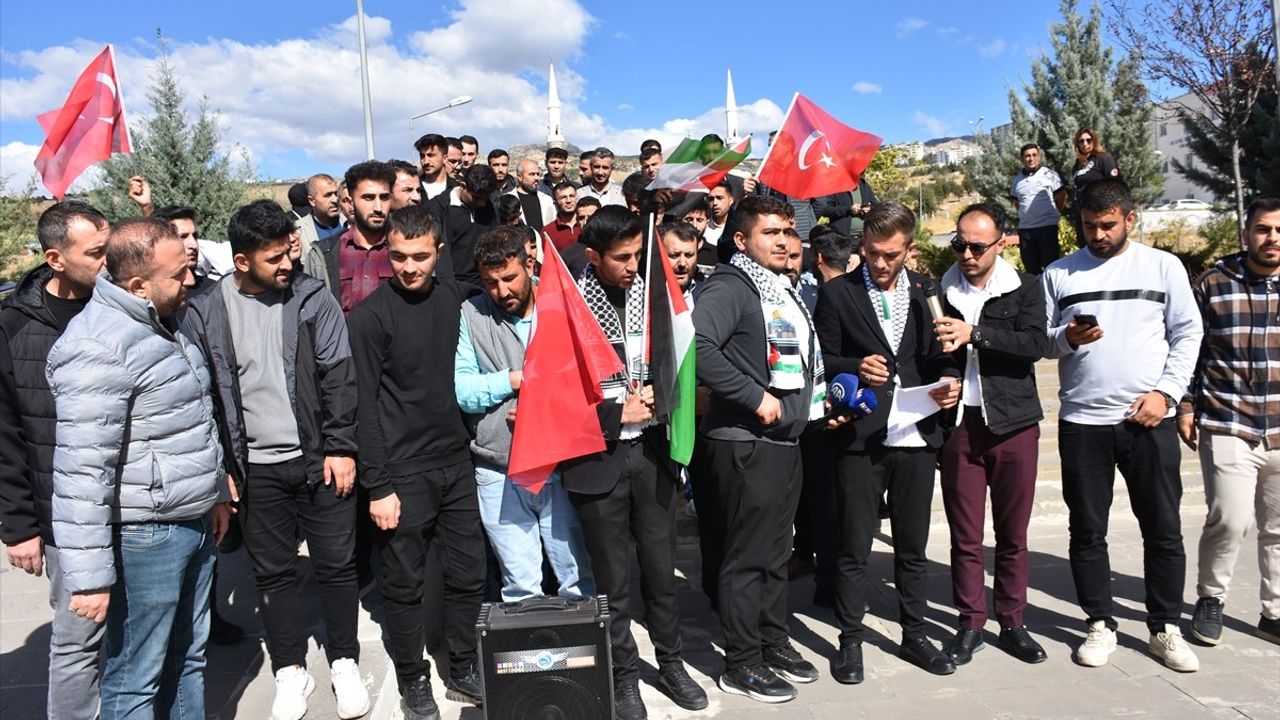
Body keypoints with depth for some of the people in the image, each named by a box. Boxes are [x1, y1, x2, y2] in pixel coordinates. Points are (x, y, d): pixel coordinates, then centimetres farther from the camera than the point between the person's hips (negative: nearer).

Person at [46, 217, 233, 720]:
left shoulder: (162, 323, 9)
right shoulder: (101, 347, -22)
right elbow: (82, 473, -24)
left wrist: (215, 492, 23)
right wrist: (89, 576, -22)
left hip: (193, 524, 9)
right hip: (145, 538, -9)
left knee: (188, 660, 21)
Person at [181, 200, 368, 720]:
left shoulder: (312, 298, -3)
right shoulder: (204, 313, -2)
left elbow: (338, 377, -4)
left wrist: (341, 448, -8)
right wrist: (219, 469, 0)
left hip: (319, 460, -1)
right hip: (256, 469, 1)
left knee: (336, 564, 8)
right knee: (273, 573, 12)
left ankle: (344, 663, 27)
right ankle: (291, 671, 29)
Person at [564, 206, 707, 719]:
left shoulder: (651, 295, 2)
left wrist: (661, 395, -6)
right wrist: (619, 413, -12)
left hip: (651, 450, 4)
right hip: (598, 457, -3)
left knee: (662, 569, 15)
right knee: (613, 580, 11)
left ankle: (670, 662, 35)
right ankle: (624, 677, 29)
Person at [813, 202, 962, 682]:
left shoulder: (926, 292, 10)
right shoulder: (837, 294, 0)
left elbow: (938, 355, 14)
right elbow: (821, 359, -1)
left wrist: (949, 378, -6)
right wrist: (855, 368, -19)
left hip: (916, 436, 3)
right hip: (860, 438, -3)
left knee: (913, 546, 14)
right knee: (854, 547, 5)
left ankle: (913, 635, 29)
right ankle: (850, 641, 19)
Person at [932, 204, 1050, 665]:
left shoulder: (1024, 288, 2)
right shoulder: (941, 292, 5)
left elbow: (1036, 343, -14)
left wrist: (974, 334, -22)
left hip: (1013, 423, 0)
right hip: (959, 422, 1)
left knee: (1013, 533, 9)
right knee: (965, 534, 6)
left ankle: (1012, 623, 23)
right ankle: (970, 624, 18)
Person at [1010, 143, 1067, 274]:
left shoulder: (1049, 174, -4)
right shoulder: (1017, 179, 9)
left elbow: (1062, 195, 1)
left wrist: (1053, 212, 4)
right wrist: (1025, 214, 12)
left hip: (1047, 226, -4)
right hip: (1025, 228, 4)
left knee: (1050, 264, -3)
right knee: (1030, 266, 10)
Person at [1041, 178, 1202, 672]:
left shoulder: (1163, 266, 5)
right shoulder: (1059, 274, 7)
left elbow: (1188, 334, 3)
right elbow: (1040, 340, 7)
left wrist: (1165, 392, -8)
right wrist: (1067, 338, -14)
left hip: (1149, 420, 0)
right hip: (1082, 421, 1)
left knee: (1164, 530, 6)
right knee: (1087, 531, 6)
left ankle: (1165, 629, 21)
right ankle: (1101, 625, 20)